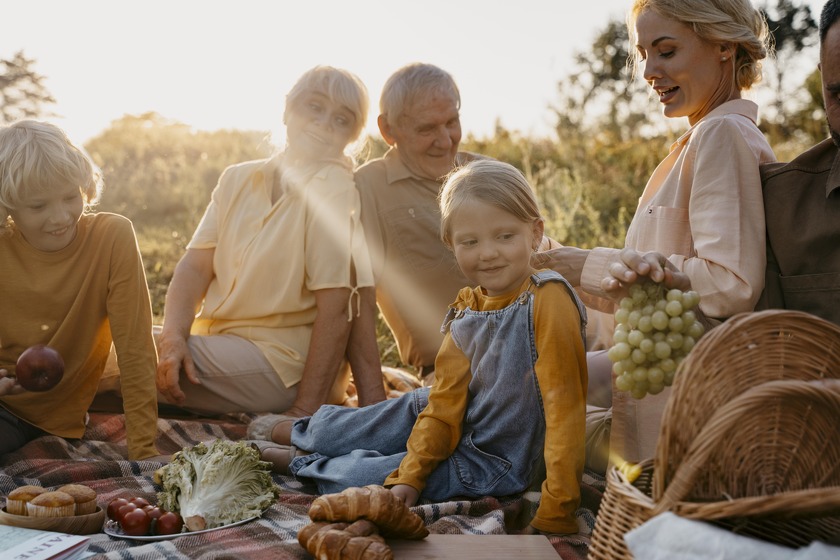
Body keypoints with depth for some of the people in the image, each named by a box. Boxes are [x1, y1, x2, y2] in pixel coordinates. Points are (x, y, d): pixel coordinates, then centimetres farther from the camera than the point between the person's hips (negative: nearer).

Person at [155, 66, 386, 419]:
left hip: (283, 360, -7)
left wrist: (306, 411, -18)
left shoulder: (334, 188, -10)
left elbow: (337, 308, -15)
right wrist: (172, 337, -18)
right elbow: (196, 266, 2)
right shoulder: (237, 179, 10)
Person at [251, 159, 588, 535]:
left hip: (498, 465, -6)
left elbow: (565, 406, -29)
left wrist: (557, 511, -32)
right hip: (465, 427, 6)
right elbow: (446, 401, -2)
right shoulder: (467, 309, -3)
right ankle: (304, 433, 37)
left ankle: (303, 463, 23)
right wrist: (410, 477, -13)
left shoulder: (548, 300, -26)